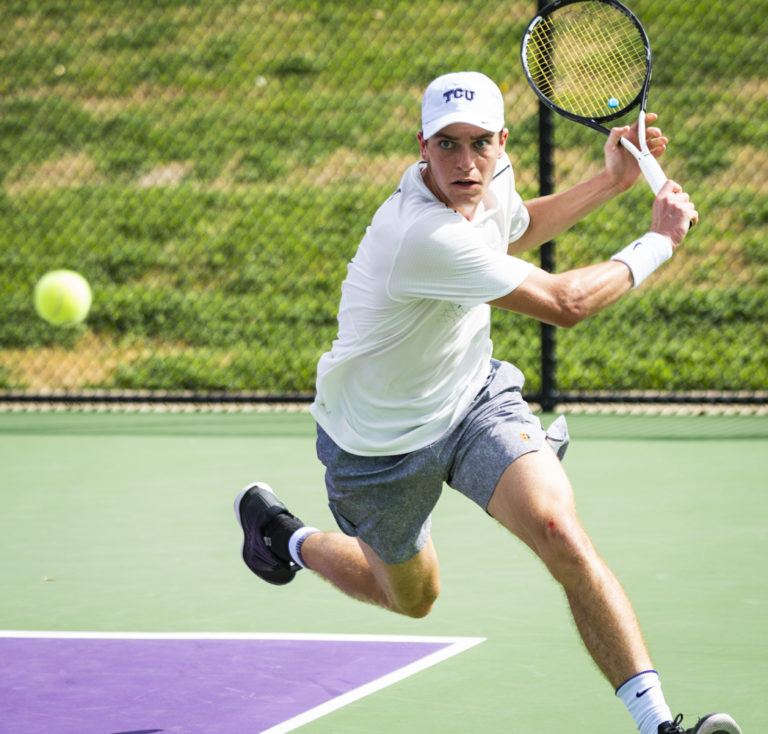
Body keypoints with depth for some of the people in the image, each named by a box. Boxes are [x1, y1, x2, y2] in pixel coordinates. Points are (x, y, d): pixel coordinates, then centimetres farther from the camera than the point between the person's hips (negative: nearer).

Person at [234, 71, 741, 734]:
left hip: (476, 399, 5)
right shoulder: (424, 238, -38)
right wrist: (658, 241, -19)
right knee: (414, 598, 19)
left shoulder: (492, 180, -11)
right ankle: (288, 537, 48)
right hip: (379, 443, -5)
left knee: (562, 536, -21)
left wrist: (612, 181, 9)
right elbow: (565, 303, -32)